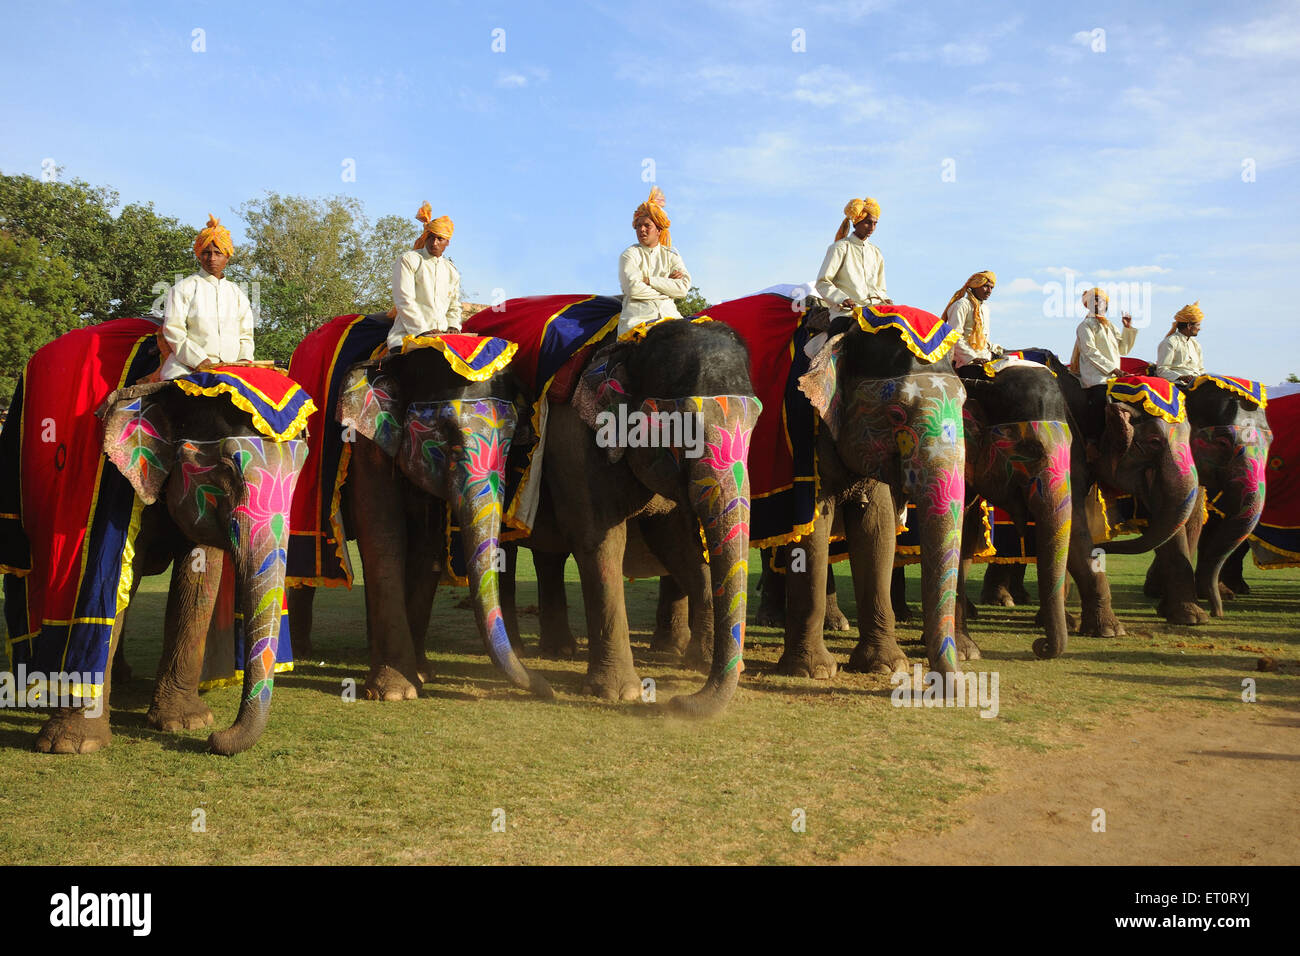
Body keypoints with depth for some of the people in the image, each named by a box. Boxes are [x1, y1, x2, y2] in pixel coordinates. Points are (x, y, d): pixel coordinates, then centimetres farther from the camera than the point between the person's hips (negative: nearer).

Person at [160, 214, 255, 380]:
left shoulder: (237, 293, 23)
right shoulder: (183, 288, 10)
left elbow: (245, 335, 21)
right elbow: (173, 331, 1)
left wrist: (244, 359, -2)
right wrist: (201, 361, -12)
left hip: (231, 371, 4)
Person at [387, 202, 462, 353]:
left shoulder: (452, 270, 23)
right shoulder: (408, 260, 6)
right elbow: (404, 301, -4)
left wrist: (453, 326, 6)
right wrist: (423, 331, -13)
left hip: (441, 337, 5)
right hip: (408, 335, -5)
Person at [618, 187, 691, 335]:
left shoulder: (671, 255, 18)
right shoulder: (629, 254, 9)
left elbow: (683, 288, 2)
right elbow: (633, 288, -8)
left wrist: (649, 281, -4)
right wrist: (667, 285, 1)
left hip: (669, 314, 4)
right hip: (638, 317, -3)